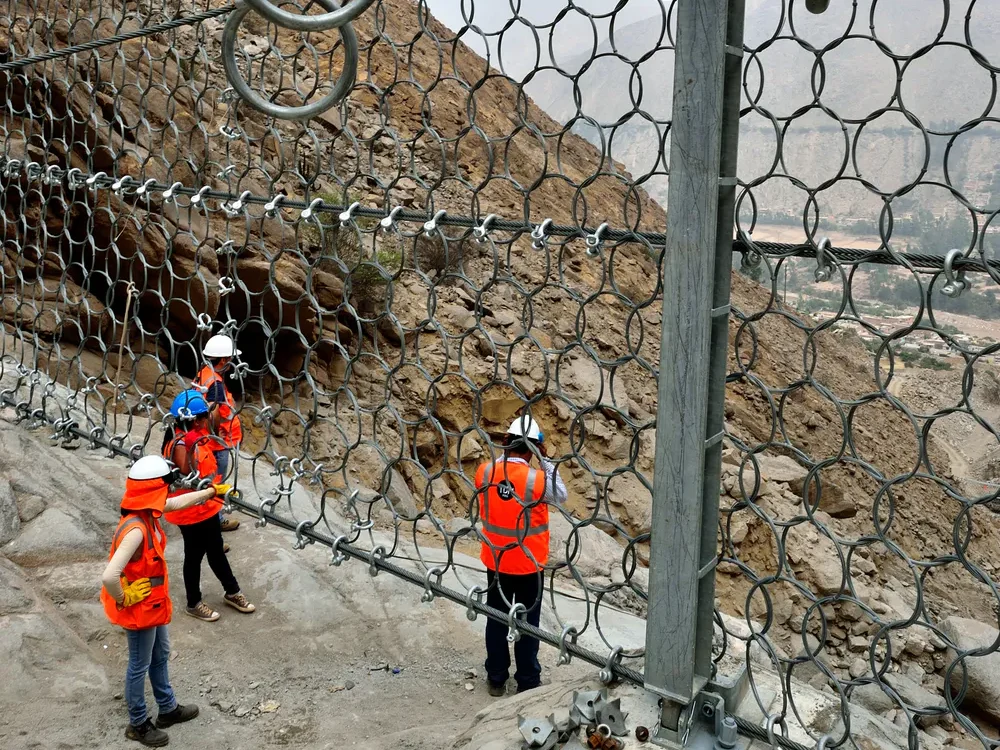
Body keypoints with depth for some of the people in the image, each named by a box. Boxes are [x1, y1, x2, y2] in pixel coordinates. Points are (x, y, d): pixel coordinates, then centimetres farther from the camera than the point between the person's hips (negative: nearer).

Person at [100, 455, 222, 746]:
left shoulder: (147, 512, -7)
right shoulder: (136, 530, -36)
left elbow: (179, 502, 14)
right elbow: (109, 577, -42)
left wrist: (211, 491, 24)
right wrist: (123, 600, -24)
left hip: (153, 603, 9)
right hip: (139, 609, -9)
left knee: (160, 656, 25)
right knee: (140, 665, 12)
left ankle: (168, 709, 45)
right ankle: (138, 724, 33)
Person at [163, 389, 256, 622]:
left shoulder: (197, 437, 2)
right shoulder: (180, 445, -27)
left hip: (207, 507, 9)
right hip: (191, 511, -9)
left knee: (216, 550, 23)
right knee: (194, 556, 10)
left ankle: (232, 592, 39)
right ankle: (194, 603, 29)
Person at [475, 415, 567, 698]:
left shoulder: (485, 471, -13)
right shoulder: (537, 479, -24)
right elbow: (561, 496, -4)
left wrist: (506, 451, 3)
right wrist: (545, 460, -6)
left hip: (495, 560, 3)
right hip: (528, 565, -3)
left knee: (497, 619, 17)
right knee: (527, 622, 12)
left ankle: (496, 678, 29)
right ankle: (527, 682, 24)